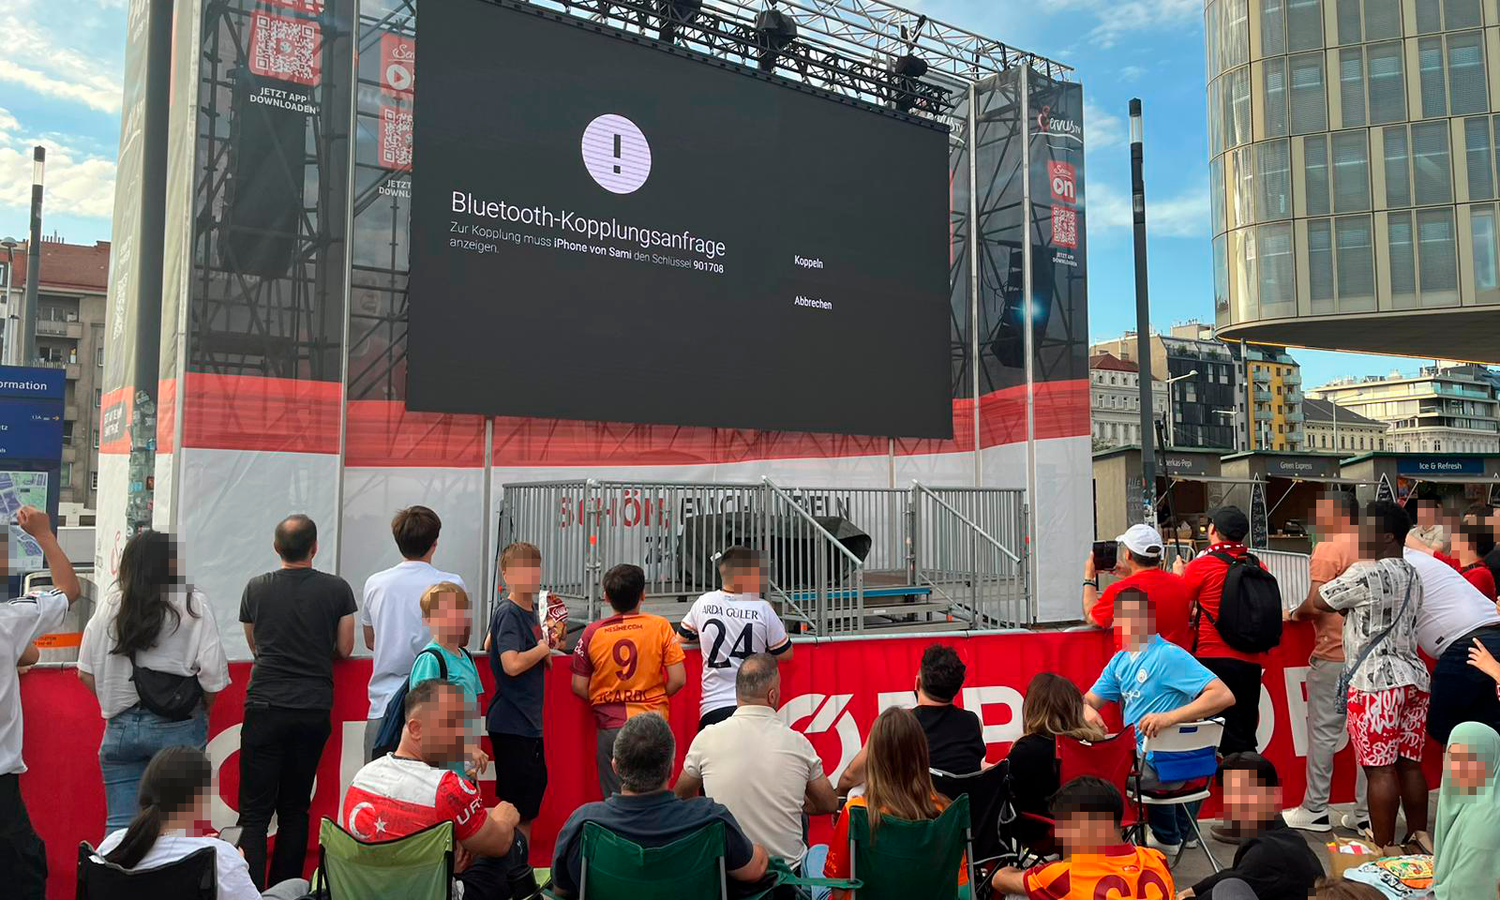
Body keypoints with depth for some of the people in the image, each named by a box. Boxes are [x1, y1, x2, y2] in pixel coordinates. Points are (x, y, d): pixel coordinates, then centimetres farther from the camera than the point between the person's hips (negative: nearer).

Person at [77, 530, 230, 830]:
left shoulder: (110, 605, 2)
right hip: (178, 727, -3)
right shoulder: (194, 605, -8)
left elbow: (86, 673, 5)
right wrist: (202, 711, 8)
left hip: (121, 727, 3)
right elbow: (213, 674, -11)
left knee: (120, 825, 10)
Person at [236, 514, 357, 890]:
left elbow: (254, 645, 15)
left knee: (255, 811, 2)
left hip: (264, 707, -1)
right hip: (314, 710, 1)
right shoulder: (337, 589, -2)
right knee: (295, 809, 12)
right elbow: (344, 649, 4)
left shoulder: (256, 588, 2)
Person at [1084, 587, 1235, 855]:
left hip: (1160, 762, -8)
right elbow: (1089, 701, 12)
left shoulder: (1169, 655, -14)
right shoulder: (1120, 660, 10)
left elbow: (1224, 695, -23)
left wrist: (1170, 717, -34)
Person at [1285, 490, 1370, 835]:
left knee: (1323, 732, 3)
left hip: (1334, 655, -6)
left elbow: (1316, 603, -17)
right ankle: (1365, 813, 15)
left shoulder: (1329, 548, -12)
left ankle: (1315, 810, 11)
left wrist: (1296, 613, 2)